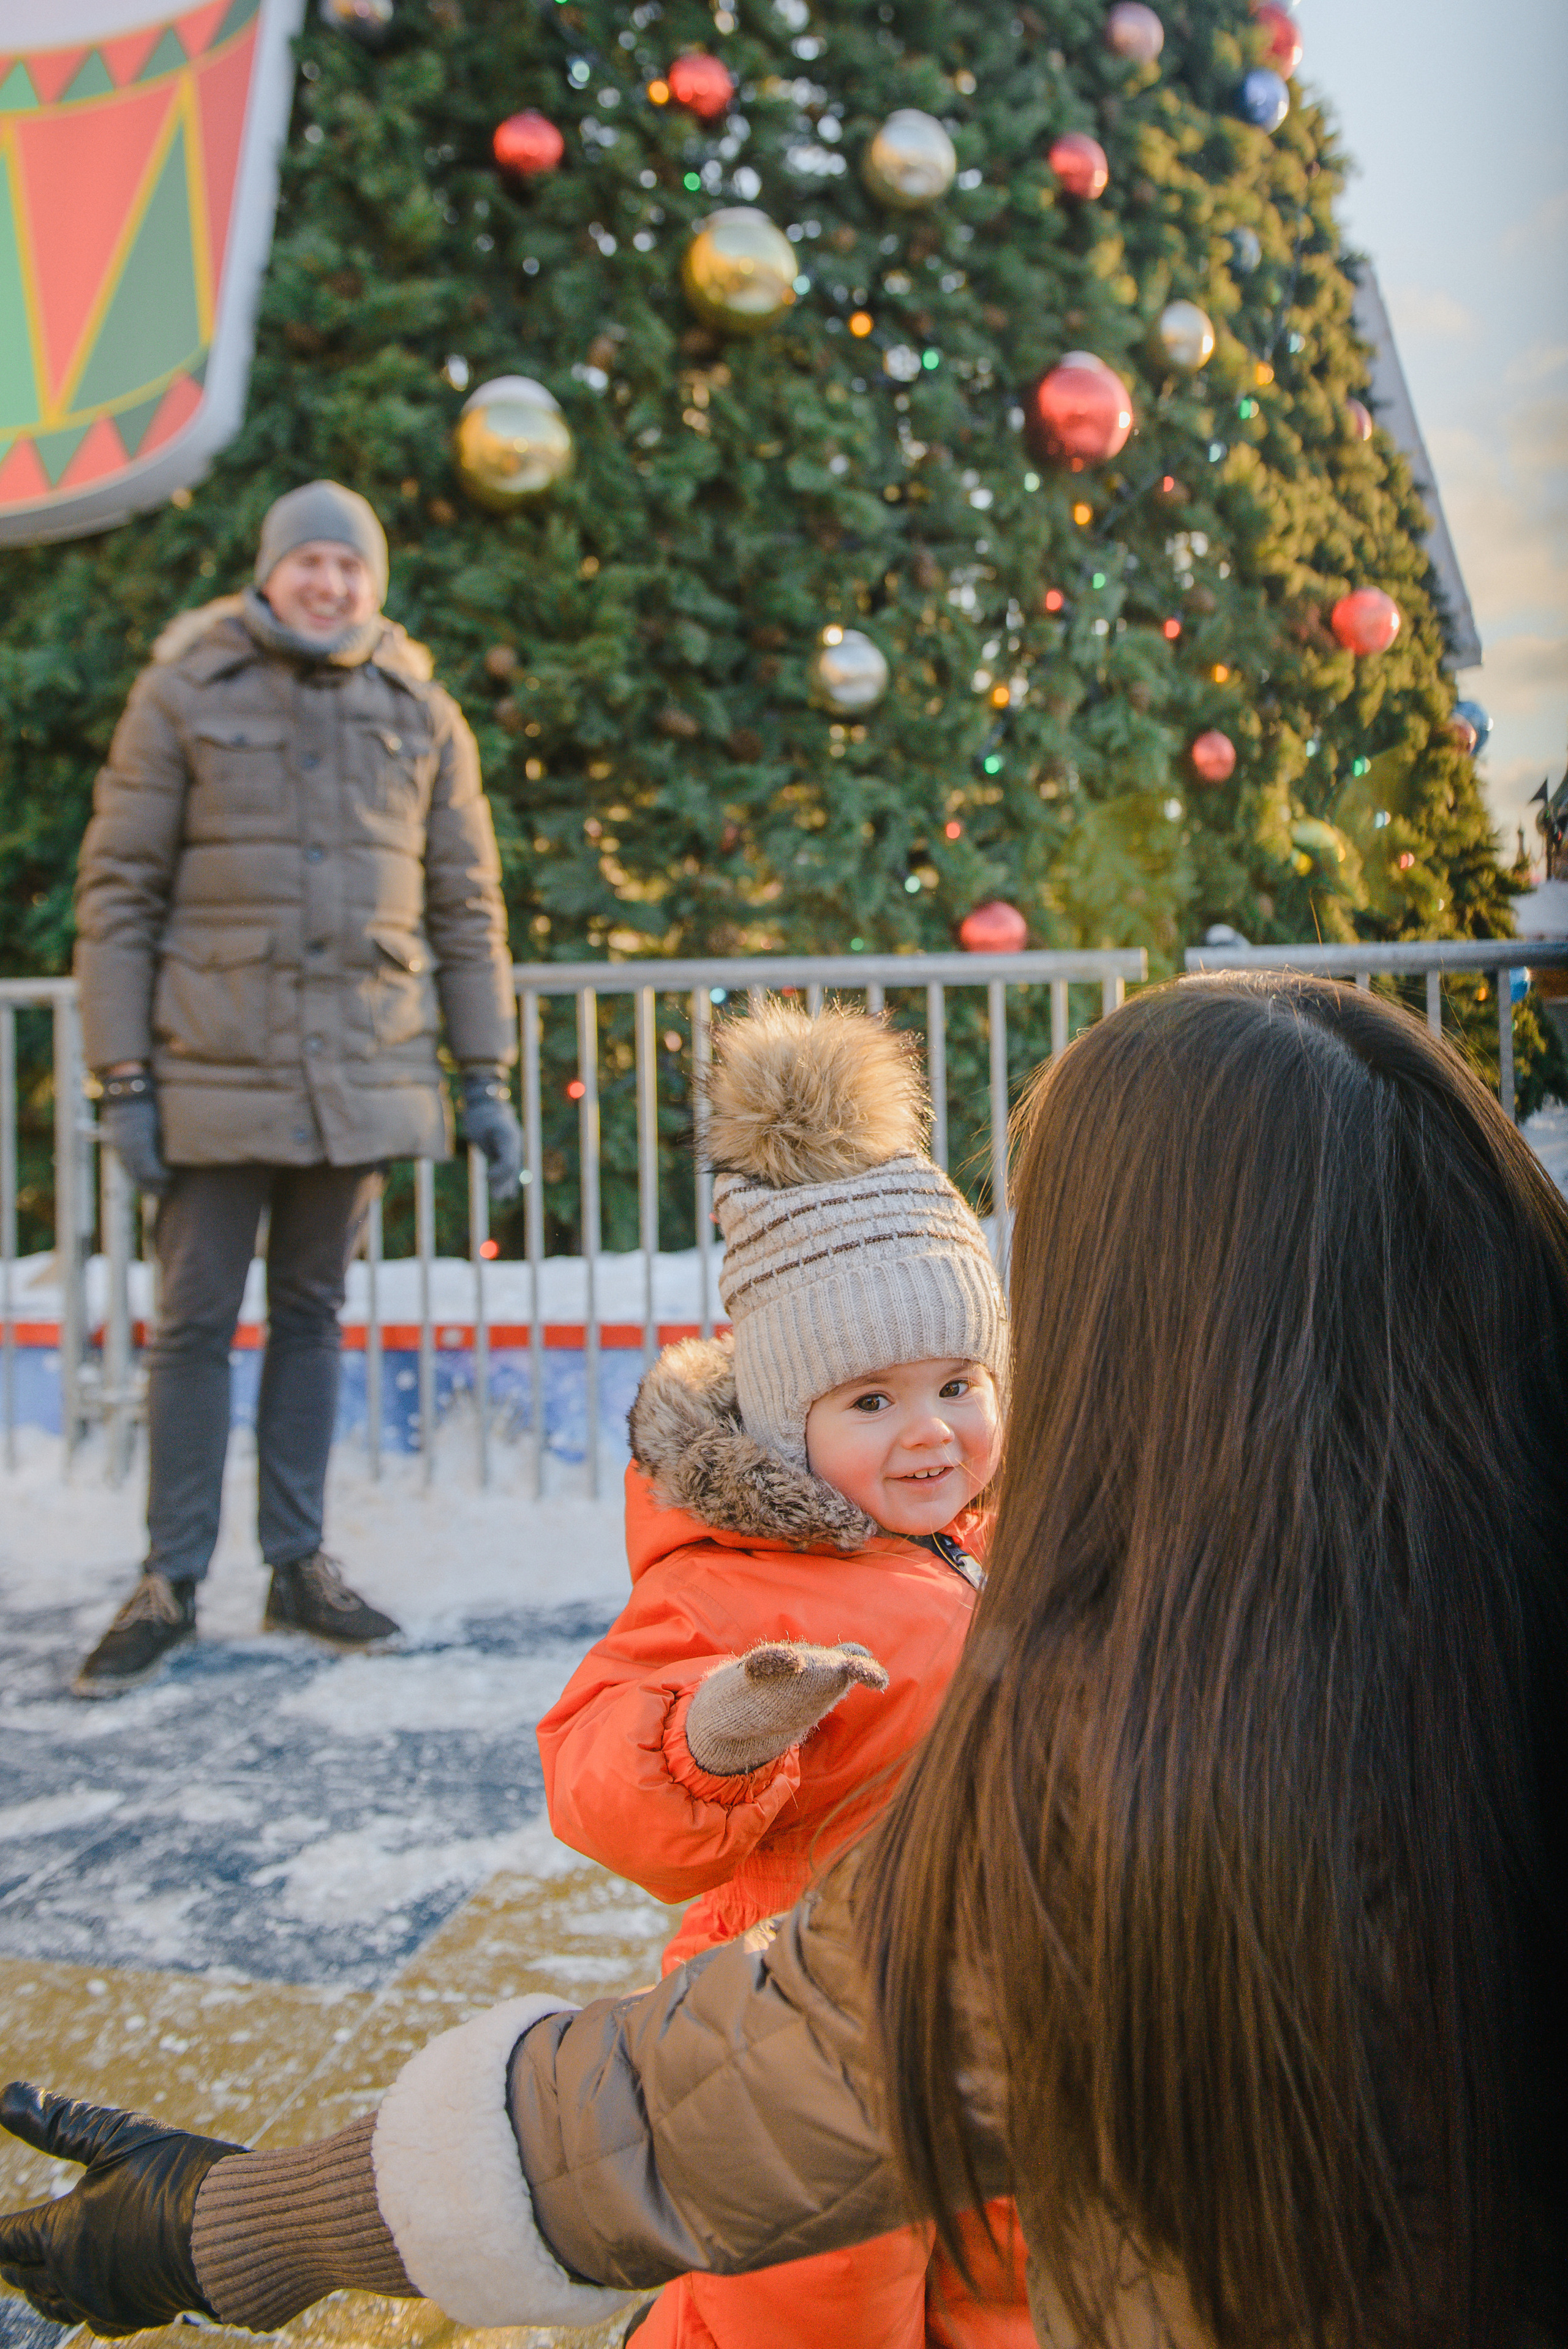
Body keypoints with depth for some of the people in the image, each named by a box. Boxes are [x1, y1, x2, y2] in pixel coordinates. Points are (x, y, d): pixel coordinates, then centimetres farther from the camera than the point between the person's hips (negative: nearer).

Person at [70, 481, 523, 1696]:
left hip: (361, 1078, 2)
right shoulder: (182, 695, 1)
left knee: (313, 1314, 11)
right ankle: (171, 1581, 14)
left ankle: (300, 1564, 21)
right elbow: (117, 891, -1)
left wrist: (486, 1079, 6)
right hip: (217, 1077, -2)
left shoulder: (424, 716, 8)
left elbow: (465, 908, 10)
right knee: (195, 1320, 3)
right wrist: (123, 1079, -7)